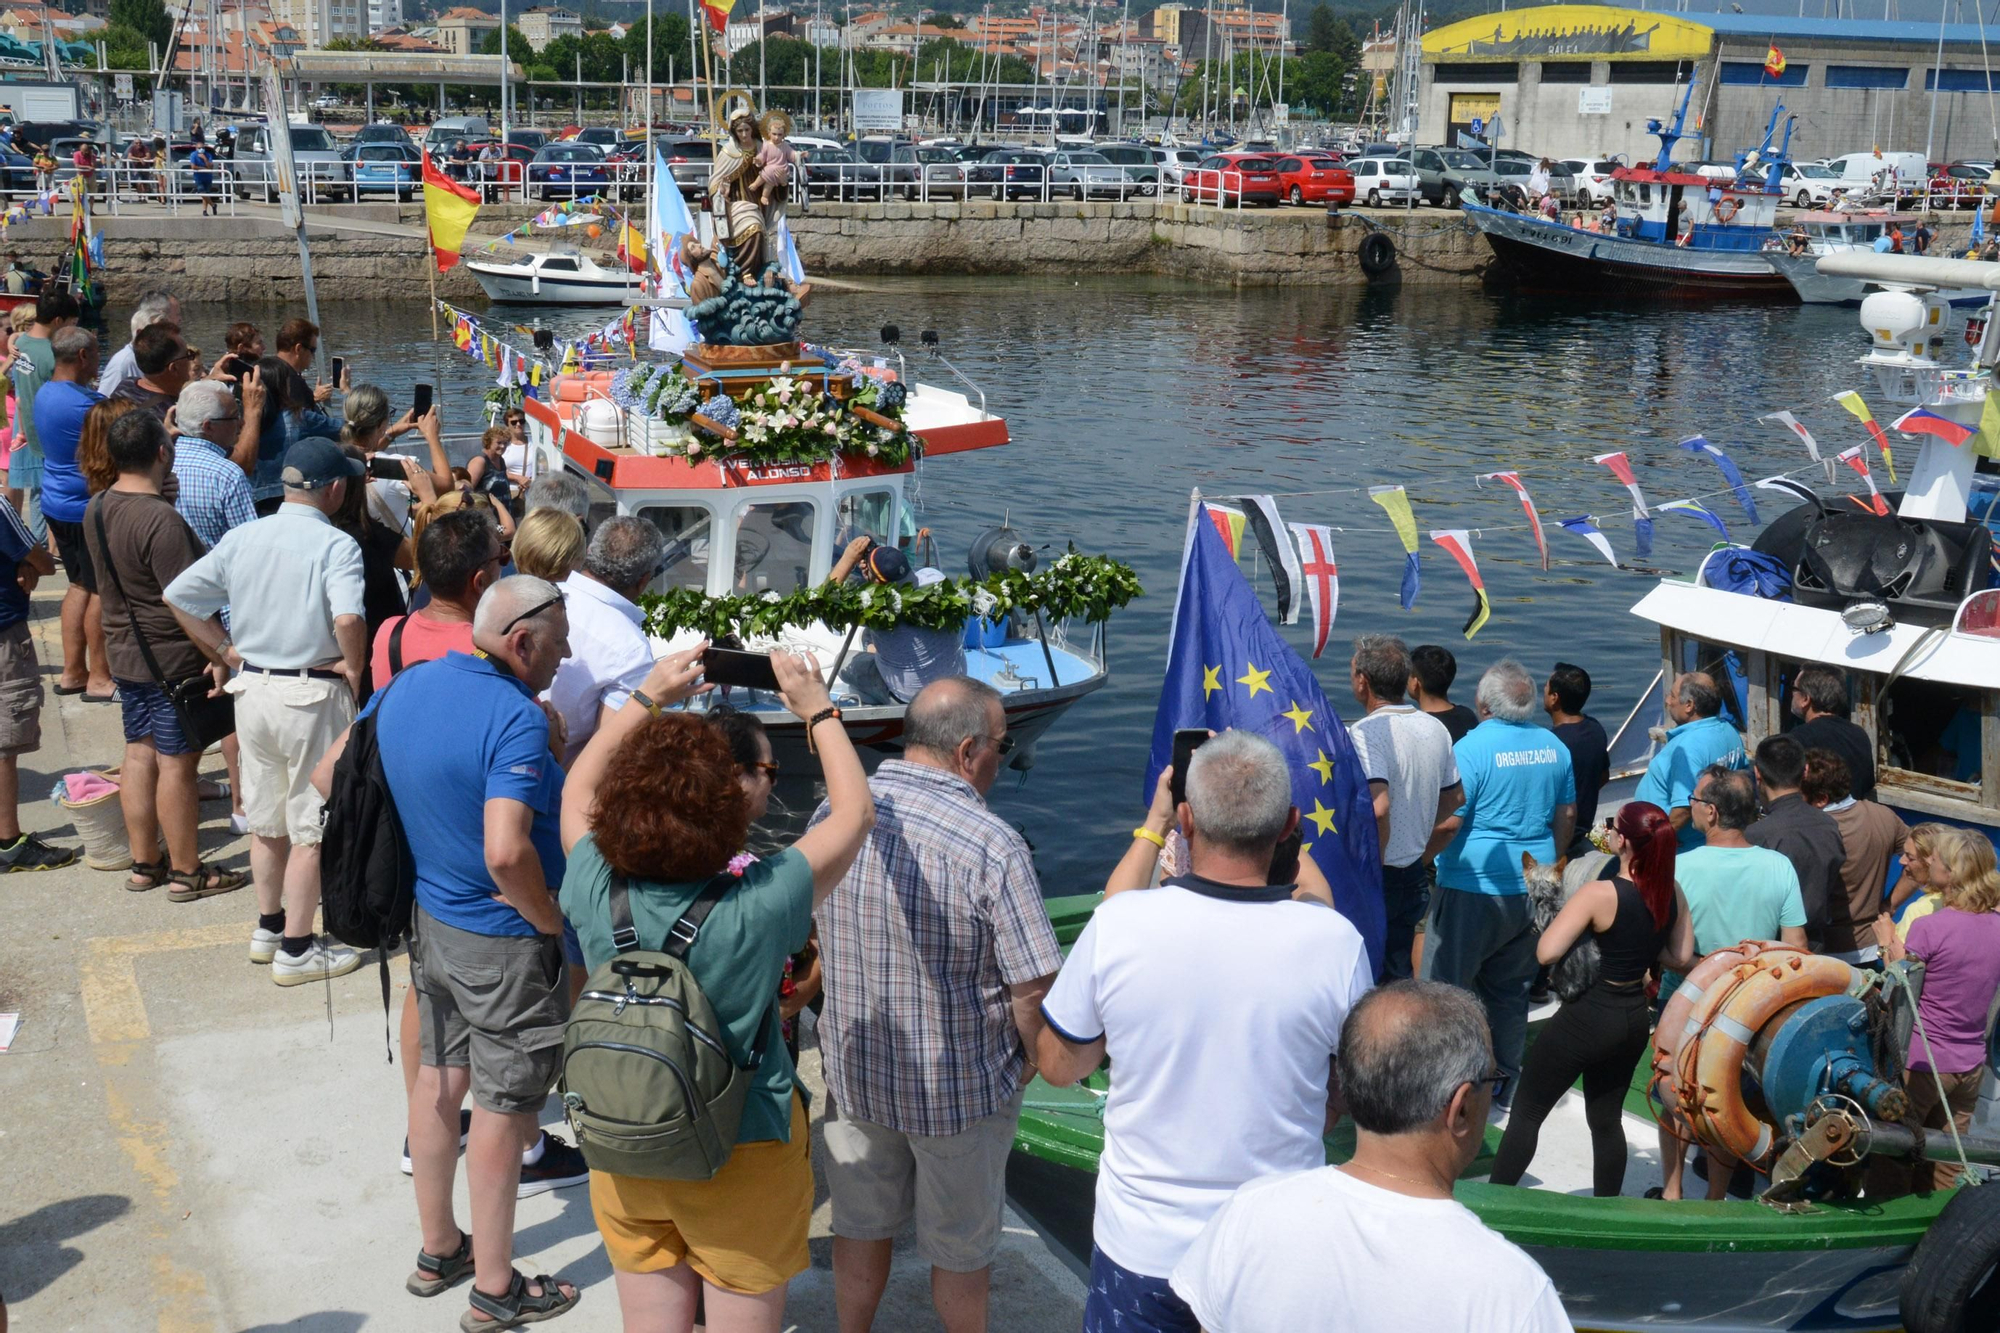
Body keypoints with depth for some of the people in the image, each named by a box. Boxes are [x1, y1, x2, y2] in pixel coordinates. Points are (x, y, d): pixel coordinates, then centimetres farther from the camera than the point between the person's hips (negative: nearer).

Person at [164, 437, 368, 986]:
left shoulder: (241, 538, 3)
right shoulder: (335, 545, -15)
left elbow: (178, 596, 5)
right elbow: (347, 618, -31)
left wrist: (227, 652, 9)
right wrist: (353, 671, -14)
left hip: (252, 688, 6)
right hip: (313, 694, -6)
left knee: (266, 819, 20)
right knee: (311, 828, 5)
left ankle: (269, 928, 34)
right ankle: (296, 950, 11)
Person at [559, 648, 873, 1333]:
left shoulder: (596, 896, -20)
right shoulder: (757, 909, -28)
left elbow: (578, 790, 3)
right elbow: (854, 812, -12)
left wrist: (647, 697, 8)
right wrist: (819, 712, -2)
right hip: (744, 1163, -3)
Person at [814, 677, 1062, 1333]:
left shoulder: (832, 817, -8)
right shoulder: (993, 846, -25)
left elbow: (806, 939, 8)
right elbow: (1033, 989, -22)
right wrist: (1041, 1063, -3)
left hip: (855, 1073, 4)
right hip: (961, 1088, -4)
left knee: (860, 1227, 23)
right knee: (960, 1248, 17)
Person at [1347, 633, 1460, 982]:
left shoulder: (1364, 734, -22)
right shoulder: (1435, 728, 4)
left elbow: (1377, 807, -34)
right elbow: (1454, 797, 17)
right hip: (1415, 877, 8)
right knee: (1398, 976, 18)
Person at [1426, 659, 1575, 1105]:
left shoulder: (1471, 748, -16)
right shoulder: (1554, 748, 5)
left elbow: (1448, 822, -17)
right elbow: (1567, 816, 14)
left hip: (1473, 888, -7)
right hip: (1532, 892, 7)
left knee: (1445, 986, 2)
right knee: (1511, 989, 16)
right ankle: (1506, 1083, 24)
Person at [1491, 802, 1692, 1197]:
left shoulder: (1600, 894, -23)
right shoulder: (1671, 894, -4)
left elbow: (1546, 953, -26)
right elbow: (1682, 957, 6)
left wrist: (1557, 916, -8)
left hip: (1586, 1019, -6)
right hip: (1636, 1019, 6)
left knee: (1526, 1112, 6)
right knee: (1606, 1119, 20)